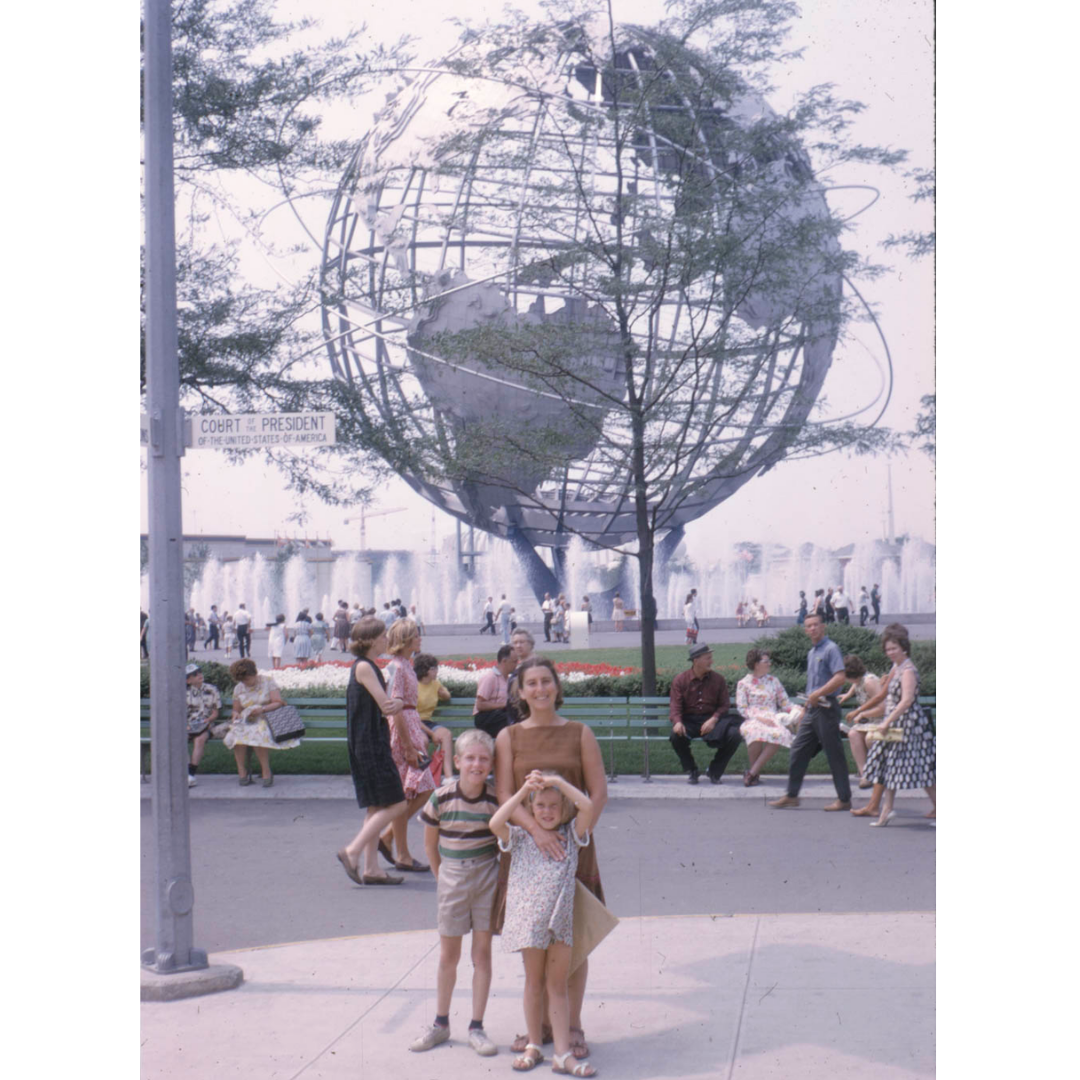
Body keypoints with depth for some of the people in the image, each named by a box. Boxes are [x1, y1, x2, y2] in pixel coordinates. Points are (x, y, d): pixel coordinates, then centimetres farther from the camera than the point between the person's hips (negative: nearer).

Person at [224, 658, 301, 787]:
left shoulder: (268, 681, 1)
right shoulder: (238, 688, 13)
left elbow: (278, 703, -6)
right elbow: (236, 710, 18)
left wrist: (262, 709, -22)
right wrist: (236, 715, -7)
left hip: (267, 719, -3)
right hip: (246, 721, 4)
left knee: (258, 733, -39)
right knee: (236, 733, -32)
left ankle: (266, 772, -30)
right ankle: (242, 772, -25)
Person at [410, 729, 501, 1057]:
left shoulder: (496, 799, -10)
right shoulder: (441, 798, -9)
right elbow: (430, 843, 4)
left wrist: (503, 878, -2)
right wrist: (441, 877, 5)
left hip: (487, 878, 0)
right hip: (452, 878, 1)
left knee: (482, 951, 4)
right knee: (448, 954, 11)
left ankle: (477, 1027, 13)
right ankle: (441, 1023, 24)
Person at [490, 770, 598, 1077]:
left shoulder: (571, 835, 4)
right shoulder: (520, 838, 3)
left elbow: (587, 806, -13)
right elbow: (495, 824, -16)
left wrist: (557, 781, -15)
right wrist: (524, 790, -16)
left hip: (561, 919, 0)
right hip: (529, 919, 0)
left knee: (558, 984, 5)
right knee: (534, 981, 12)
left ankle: (562, 1054, 7)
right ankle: (533, 1046, 23)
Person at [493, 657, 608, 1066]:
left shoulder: (579, 734, 4)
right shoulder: (509, 738, 3)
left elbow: (599, 792, 0)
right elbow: (505, 795, -6)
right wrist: (536, 830, -21)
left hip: (572, 847, 0)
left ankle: (572, 1027, 14)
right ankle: (540, 1024, 19)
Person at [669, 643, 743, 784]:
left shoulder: (718, 679, 4)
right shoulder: (680, 680, 1)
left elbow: (724, 705, 0)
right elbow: (675, 706, -5)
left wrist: (713, 720, -19)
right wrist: (677, 722, -27)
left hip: (712, 719, 1)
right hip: (689, 720, -1)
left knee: (734, 735, -26)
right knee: (676, 735, -34)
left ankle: (715, 771, -3)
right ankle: (692, 771, -7)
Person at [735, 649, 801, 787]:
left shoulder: (774, 681, 20)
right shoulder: (744, 683, 9)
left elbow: (785, 703, 17)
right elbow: (742, 708, 1)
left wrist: (797, 711, -4)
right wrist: (759, 718, -14)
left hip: (773, 718, 3)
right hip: (753, 720, -3)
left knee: (781, 733, -35)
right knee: (755, 732, -41)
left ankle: (752, 772, -27)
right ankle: (756, 774, -18)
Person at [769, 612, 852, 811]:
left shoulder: (830, 649, -9)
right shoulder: (811, 653, 16)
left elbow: (840, 678, -20)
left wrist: (817, 694, -22)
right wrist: (805, 710, 21)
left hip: (826, 707, -9)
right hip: (811, 708, 9)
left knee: (834, 753, -3)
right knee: (799, 750, 8)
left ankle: (844, 799, 5)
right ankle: (791, 795, 14)